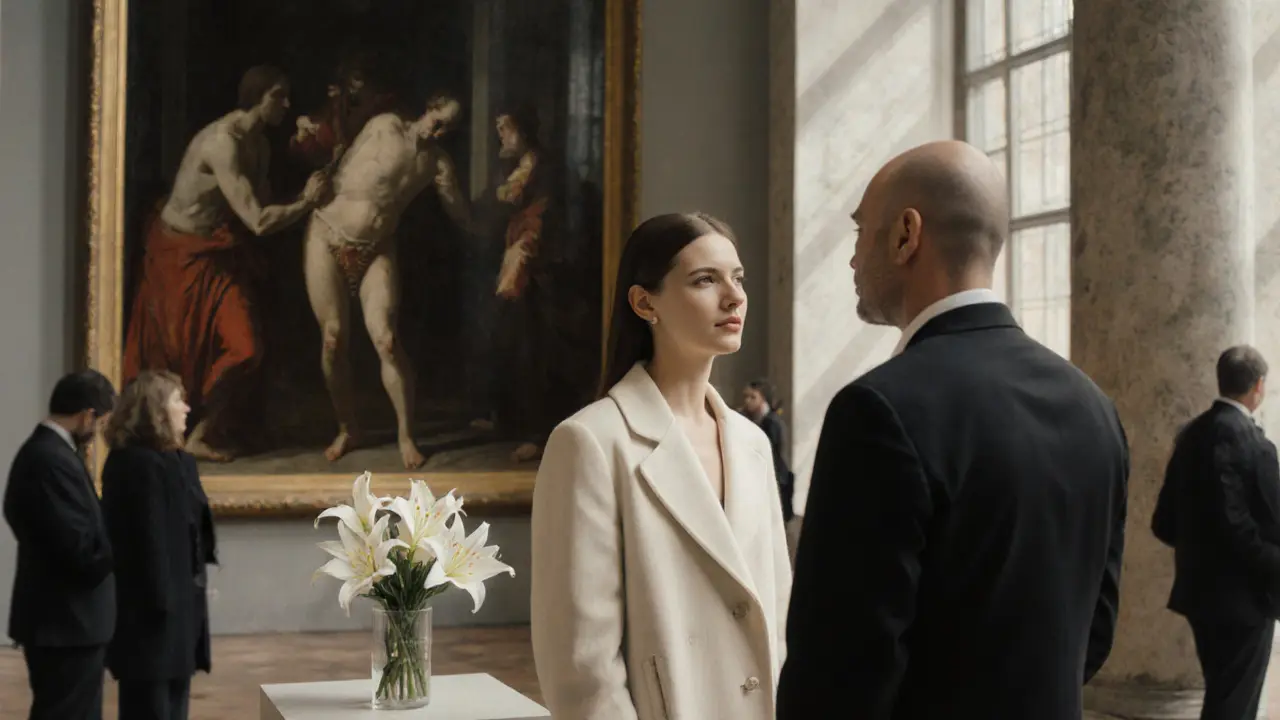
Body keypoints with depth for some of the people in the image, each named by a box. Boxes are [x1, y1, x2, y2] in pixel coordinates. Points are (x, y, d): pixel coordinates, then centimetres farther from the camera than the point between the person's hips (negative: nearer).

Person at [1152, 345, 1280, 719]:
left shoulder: (1192, 434, 7)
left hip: (1203, 590, 8)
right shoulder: (1244, 437, -17)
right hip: (1243, 596, -8)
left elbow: (1164, 523, 9)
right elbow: (1237, 527, -24)